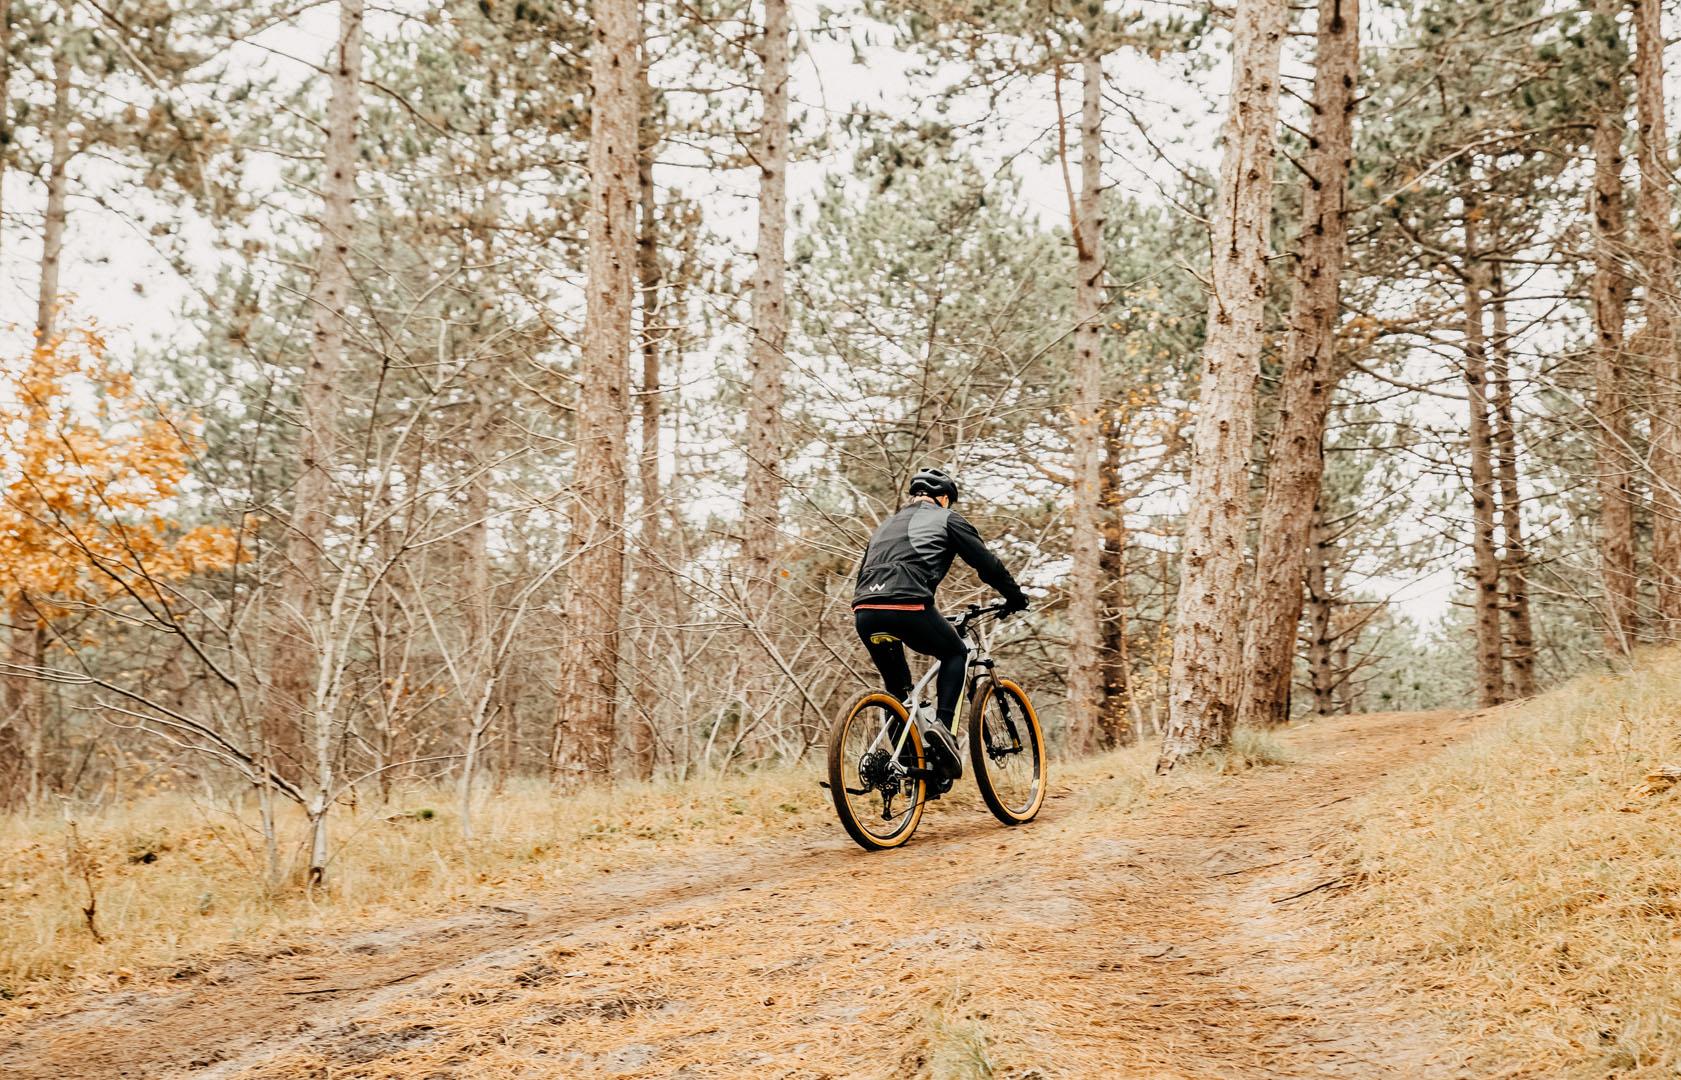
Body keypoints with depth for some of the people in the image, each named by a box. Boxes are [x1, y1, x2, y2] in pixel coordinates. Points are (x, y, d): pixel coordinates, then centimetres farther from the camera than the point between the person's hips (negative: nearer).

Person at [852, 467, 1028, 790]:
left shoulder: (886, 525, 35)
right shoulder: (946, 519, 18)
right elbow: (986, 563, 17)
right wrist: (1015, 597, 31)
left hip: (864, 611, 5)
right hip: (908, 606, -5)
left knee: (897, 687, 28)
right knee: (956, 654, 22)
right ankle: (942, 724, 1)